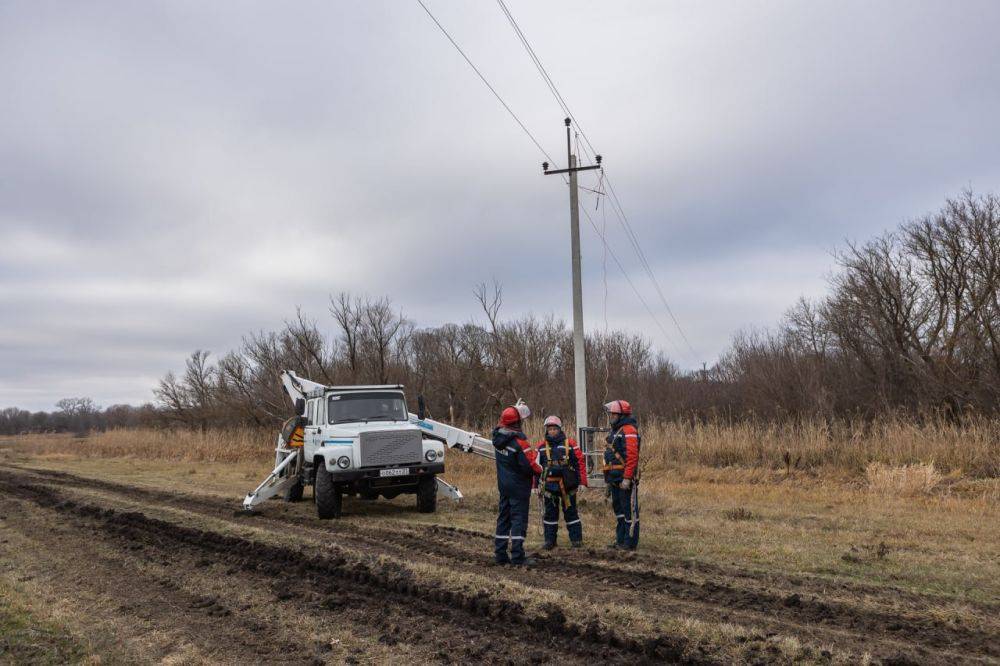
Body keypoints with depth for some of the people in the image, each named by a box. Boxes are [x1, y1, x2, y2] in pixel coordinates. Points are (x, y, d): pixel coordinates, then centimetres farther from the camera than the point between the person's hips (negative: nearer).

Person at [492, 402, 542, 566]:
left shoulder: (498, 435, 0)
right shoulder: (519, 440, -21)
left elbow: (502, 424, 23)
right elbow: (529, 464, -22)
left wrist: (516, 409, 20)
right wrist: (539, 470, -2)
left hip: (503, 484, 7)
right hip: (518, 486, -7)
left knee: (503, 517, 13)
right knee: (519, 518, -3)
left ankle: (500, 554, 18)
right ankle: (517, 556, -4)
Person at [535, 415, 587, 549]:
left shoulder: (570, 444, -2)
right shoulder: (541, 447, 5)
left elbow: (580, 462, -2)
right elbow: (536, 466, 10)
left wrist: (582, 482, -6)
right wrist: (537, 485, 8)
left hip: (567, 485, -2)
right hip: (549, 485, 2)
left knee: (570, 512, 5)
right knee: (550, 513, 8)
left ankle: (576, 539, 13)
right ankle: (550, 540, 16)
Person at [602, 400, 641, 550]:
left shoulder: (629, 431, -14)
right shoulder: (615, 431, 18)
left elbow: (632, 456, -22)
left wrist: (627, 478, -25)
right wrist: (609, 478, 21)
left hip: (625, 479, -10)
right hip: (615, 479, 10)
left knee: (629, 510, -3)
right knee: (619, 509, 15)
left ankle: (630, 542, 2)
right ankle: (620, 540, 24)